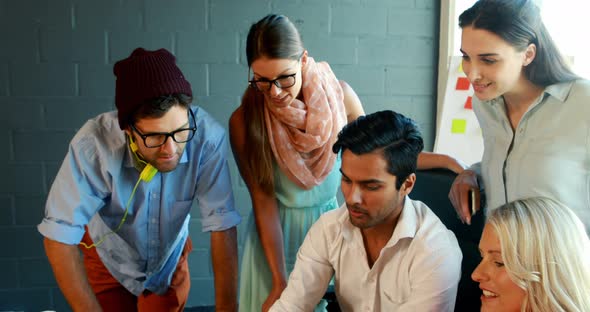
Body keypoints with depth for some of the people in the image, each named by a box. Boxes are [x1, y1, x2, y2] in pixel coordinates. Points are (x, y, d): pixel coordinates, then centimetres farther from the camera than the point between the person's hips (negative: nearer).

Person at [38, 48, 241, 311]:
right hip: (109, 261, -1)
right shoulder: (94, 145, -35)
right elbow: (59, 236, -29)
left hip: (170, 260, 1)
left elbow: (222, 226, -29)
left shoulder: (207, 136, -33)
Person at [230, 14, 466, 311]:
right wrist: (279, 282, -17)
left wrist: (447, 160, -9)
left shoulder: (338, 94, -12)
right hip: (276, 234, -2)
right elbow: (263, 201, -16)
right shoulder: (245, 121, -18)